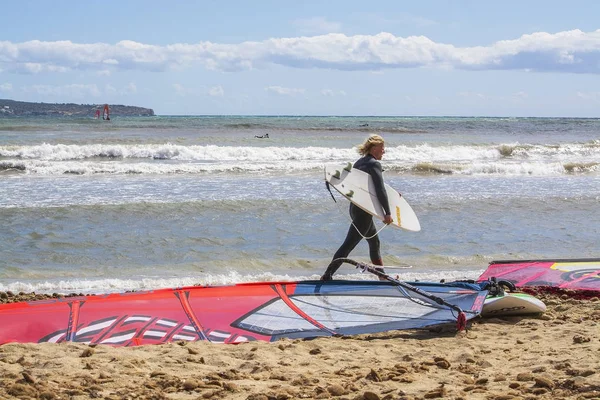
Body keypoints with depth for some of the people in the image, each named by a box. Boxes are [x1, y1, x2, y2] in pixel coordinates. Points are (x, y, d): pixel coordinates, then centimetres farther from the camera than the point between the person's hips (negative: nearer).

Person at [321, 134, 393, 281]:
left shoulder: (359, 162, 11)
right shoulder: (374, 164, -16)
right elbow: (380, 190, -22)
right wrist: (387, 213, -21)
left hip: (355, 207, 10)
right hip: (363, 212, -10)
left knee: (374, 242, 21)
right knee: (349, 244, -9)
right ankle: (327, 275, -12)